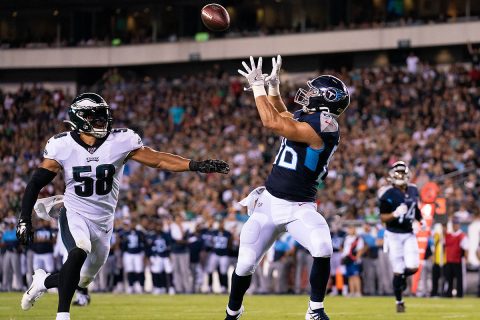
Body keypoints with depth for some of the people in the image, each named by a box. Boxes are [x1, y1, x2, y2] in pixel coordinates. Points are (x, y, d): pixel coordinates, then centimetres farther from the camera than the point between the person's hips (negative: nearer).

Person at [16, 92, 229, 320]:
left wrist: (197, 165, -22)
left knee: (82, 280, 14)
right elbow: (36, 183, -5)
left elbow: (157, 160, -12)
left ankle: (43, 281, 45)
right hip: (74, 215, -3)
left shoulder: (120, 142, -11)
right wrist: (24, 220, -10)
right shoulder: (62, 146, -12)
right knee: (79, 252, -34)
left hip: (103, 222, 4)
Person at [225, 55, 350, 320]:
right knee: (245, 265, 5)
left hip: (298, 207, -7)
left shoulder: (323, 126, -19)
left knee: (322, 248, -32)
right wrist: (273, 87, 19)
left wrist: (257, 87, -15)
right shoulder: (305, 118, 6)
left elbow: (272, 122, -25)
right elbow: (282, 117, 32)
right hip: (269, 202, 7)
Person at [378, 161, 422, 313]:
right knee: (398, 271, -3)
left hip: (409, 234, 4)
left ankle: (403, 277, 26)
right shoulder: (388, 194, -13)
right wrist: (395, 214, -27)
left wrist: (421, 220, 8)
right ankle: (399, 301, 15)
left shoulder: (413, 191, 5)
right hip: (394, 235, -4)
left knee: (412, 267, -10)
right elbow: (383, 218, -12)